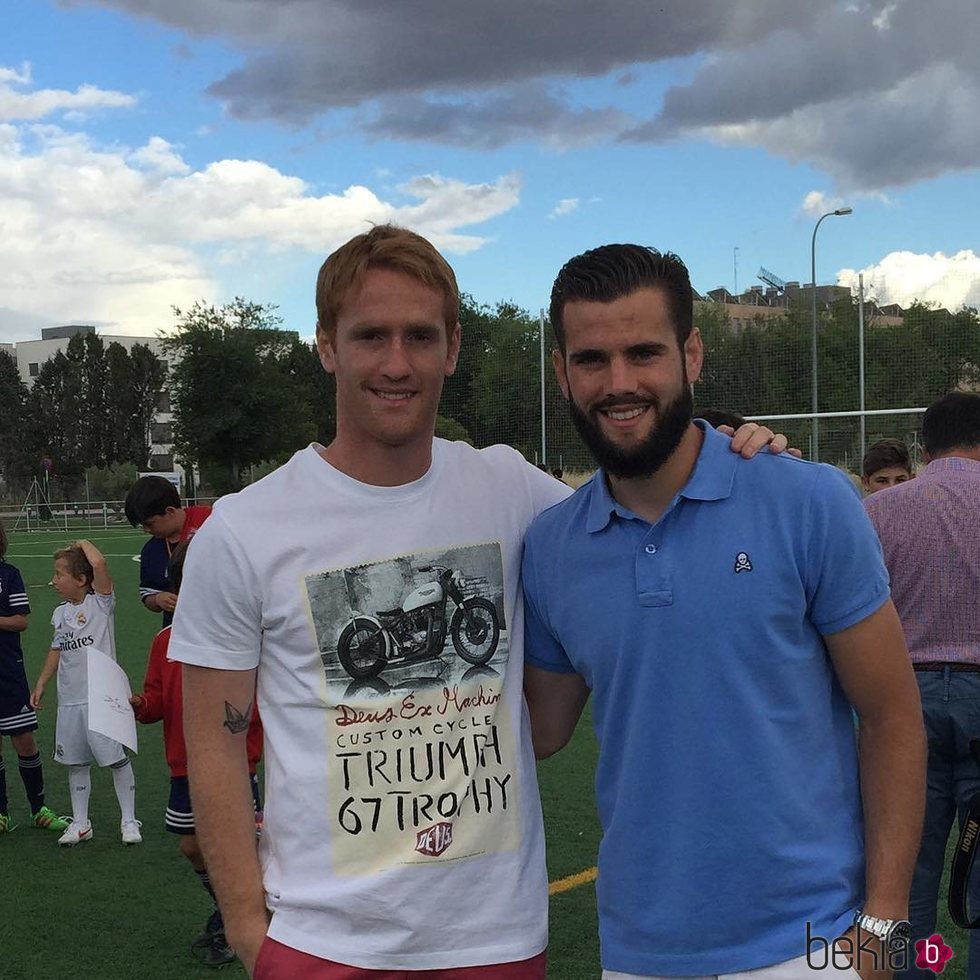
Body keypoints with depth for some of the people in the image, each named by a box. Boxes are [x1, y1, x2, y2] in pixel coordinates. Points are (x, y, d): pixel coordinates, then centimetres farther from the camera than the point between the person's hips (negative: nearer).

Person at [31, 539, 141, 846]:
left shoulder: (100, 603, -9)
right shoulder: (60, 613, 11)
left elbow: (99, 563, -26)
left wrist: (84, 543, -9)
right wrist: (41, 683, 17)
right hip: (69, 700, 6)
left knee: (117, 759, -1)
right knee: (76, 763, 11)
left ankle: (129, 821, 9)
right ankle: (80, 823, 21)